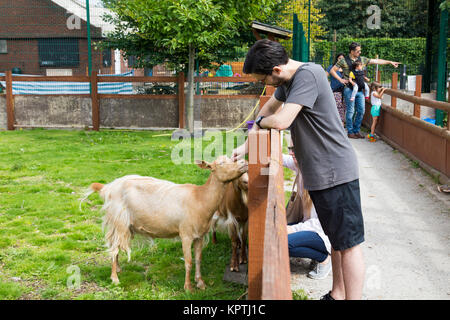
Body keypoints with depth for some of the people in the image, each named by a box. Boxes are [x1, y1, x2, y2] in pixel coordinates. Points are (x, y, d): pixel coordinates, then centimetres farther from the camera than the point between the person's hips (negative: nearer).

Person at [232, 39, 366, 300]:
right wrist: (247, 145, 19)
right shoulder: (288, 81, 9)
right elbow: (270, 106, 26)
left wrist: (260, 121, -4)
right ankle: (337, 294, 31)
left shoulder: (308, 75, -21)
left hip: (336, 173, -10)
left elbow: (280, 121, -27)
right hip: (318, 174, 10)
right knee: (336, 239, 19)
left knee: (349, 243, -3)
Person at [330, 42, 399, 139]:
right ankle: (350, 132, 10)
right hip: (349, 89, -5)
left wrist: (390, 62, 14)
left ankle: (357, 131, 17)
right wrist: (340, 79, -5)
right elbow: (332, 70, 3)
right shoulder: (344, 61, -1)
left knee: (361, 110, 4)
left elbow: (376, 61, 15)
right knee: (350, 111, -1)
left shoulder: (363, 59, 10)